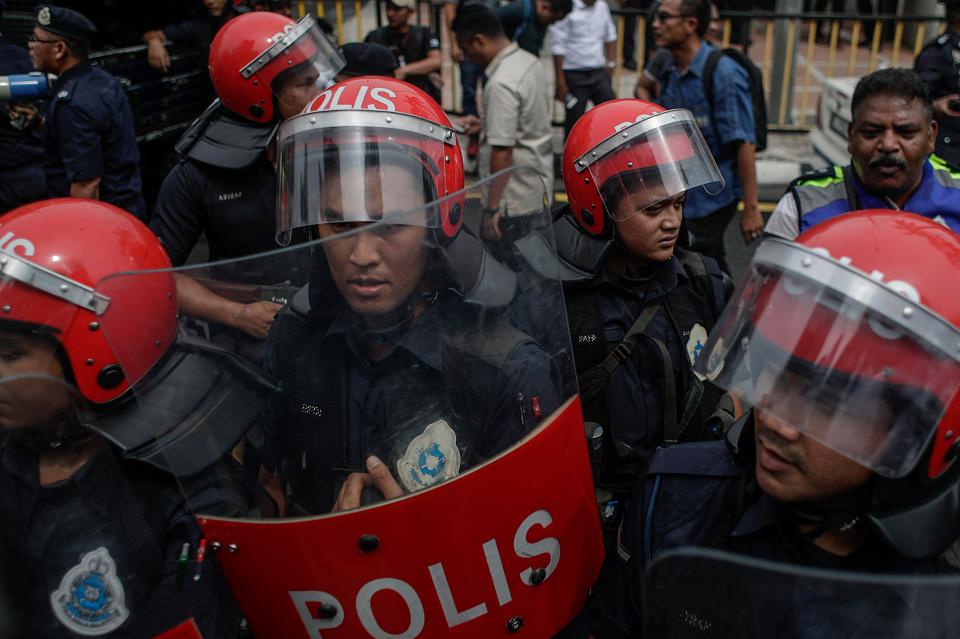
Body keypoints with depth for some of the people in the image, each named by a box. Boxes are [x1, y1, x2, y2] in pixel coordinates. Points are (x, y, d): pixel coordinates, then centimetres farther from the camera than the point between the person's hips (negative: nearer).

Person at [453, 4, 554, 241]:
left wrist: (492, 206, -20)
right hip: (536, 186, 9)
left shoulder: (501, 83, -25)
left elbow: (502, 150, -25)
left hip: (514, 198, -9)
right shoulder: (527, 61, 4)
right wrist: (484, 124, 16)